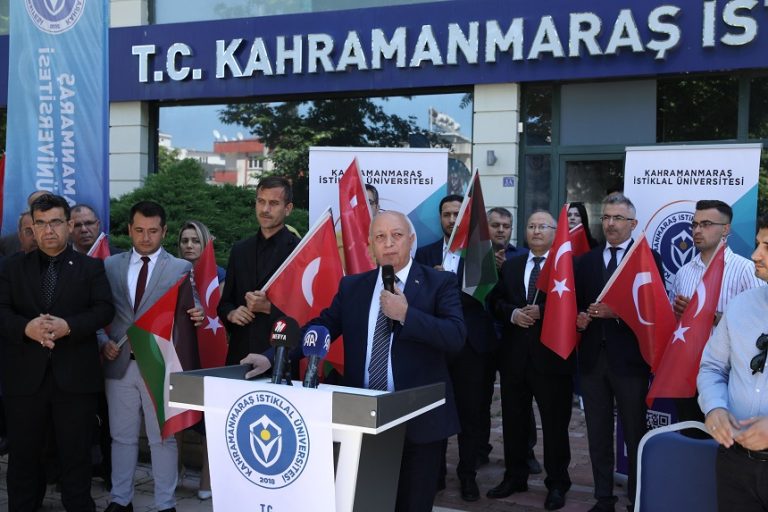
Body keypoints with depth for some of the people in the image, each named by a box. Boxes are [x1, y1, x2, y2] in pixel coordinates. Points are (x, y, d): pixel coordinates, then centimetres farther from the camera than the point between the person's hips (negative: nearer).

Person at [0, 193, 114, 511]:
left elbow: (104, 310, -3)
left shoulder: (91, 267, 6)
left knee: (76, 453, 6)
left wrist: (67, 326, -19)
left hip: (75, 375, -1)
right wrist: (26, 327, -18)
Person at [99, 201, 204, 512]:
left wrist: (198, 316, -25)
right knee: (122, 436, 14)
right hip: (120, 363, 3)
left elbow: (189, 311, -2)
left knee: (163, 438, 5)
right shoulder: (110, 266, 8)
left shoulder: (181, 268, 1)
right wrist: (103, 343, -6)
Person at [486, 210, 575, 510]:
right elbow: (494, 301, 10)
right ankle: (515, 477, 27)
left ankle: (557, 484, 17)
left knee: (555, 423, 5)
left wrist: (542, 312, -20)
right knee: (513, 421, 13)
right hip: (514, 355, 5)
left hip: (552, 356, -4)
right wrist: (512, 313, -9)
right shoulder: (510, 266, 13)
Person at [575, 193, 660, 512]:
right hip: (592, 357, 4)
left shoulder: (648, 258, -1)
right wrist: (579, 318, -8)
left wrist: (617, 312, -20)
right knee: (598, 434, 11)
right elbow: (576, 304, 13)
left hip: (629, 359, -4)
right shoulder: (585, 261, 12)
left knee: (635, 434, 7)